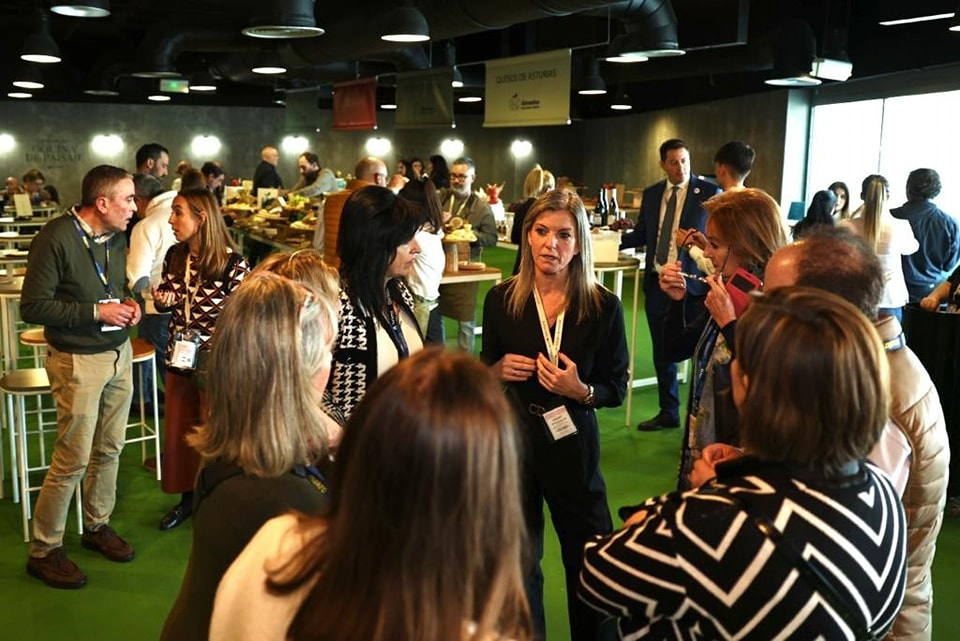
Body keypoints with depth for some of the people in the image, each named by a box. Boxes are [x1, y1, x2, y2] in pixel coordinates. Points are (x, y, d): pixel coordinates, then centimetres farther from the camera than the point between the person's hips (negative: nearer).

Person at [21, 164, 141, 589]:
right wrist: (96, 312, -20)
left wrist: (128, 304, -1)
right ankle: (43, 551, 15)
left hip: (118, 353, 7)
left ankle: (97, 525, 33)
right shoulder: (56, 239, -17)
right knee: (73, 459, -1)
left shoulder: (117, 236, 4)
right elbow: (32, 307, -16)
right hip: (78, 361, -7)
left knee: (109, 449, 14)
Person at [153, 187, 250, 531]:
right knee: (177, 431, 16)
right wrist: (161, 300, -9)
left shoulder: (233, 263, -19)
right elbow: (166, 304, 12)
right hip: (178, 359, 6)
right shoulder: (174, 256, 0)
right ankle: (186, 498, 35)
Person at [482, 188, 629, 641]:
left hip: (572, 444, -1)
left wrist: (581, 391, -23)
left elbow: (616, 389, -4)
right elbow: (484, 372, 8)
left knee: (590, 559, 11)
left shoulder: (603, 306, -9)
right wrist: (497, 370, -13)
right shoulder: (501, 299, -4)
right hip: (511, 438, 2)